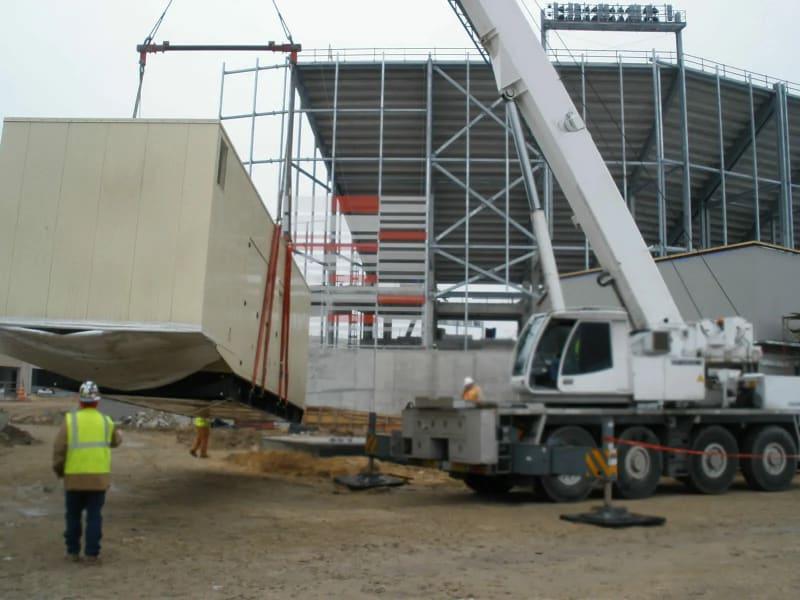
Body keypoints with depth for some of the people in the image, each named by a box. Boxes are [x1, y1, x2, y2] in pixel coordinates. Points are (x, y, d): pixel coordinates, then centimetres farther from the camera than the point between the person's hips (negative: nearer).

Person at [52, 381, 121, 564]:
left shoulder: (70, 420, -8)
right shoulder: (106, 422, -1)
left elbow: (59, 449, -9)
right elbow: (116, 441, 19)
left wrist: (59, 470, 7)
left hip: (74, 477, 0)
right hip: (99, 477, 1)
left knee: (73, 515, 15)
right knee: (94, 516, 7)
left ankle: (73, 552, 20)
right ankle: (91, 554, 5)